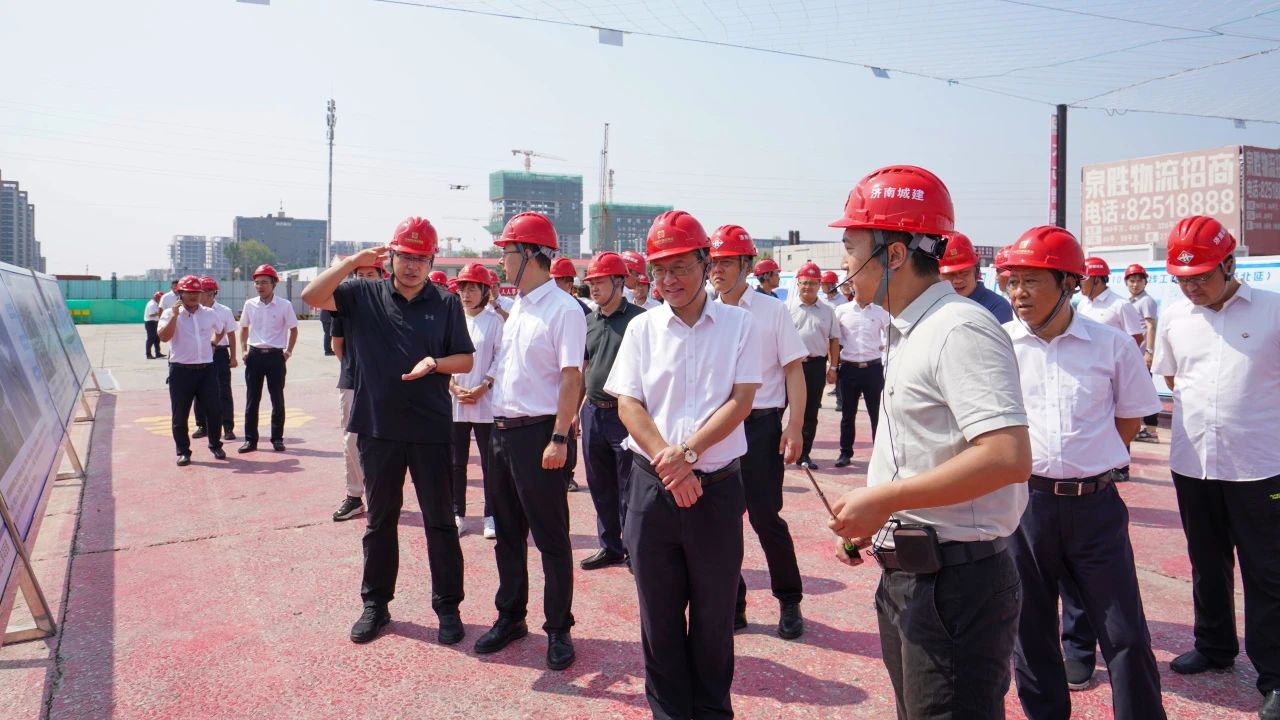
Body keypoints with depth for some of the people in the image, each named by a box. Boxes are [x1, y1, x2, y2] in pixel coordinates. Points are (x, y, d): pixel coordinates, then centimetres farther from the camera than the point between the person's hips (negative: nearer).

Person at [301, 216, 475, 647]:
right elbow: (311, 296, -8)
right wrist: (353, 262, -14)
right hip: (377, 428, 1)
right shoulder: (365, 295, 4)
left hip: (431, 429, -1)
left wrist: (435, 363, -17)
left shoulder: (446, 303, 2)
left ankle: (448, 607, 18)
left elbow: (466, 360, 3)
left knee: (440, 521, 6)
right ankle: (375, 604, 27)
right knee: (380, 519, 14)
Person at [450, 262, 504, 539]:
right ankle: (457, 514, 18)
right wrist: (455, 388, -7)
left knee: (490, 461, 2)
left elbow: (500, 358, -3)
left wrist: (482, 387, -12)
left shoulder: (494, 321, -1)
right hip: (454, 402, 3)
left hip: (486, 402, -3)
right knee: (456, 462, 7)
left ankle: (491, 516, 11)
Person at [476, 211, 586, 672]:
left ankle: (558, 629, 14)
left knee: (551, 538, 2)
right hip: (503, 428, 9)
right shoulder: (517, 309, 14)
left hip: (538, 432, -9)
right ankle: (510, 616, 31)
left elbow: (572, 377, -18)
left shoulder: (563, 309, -12)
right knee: (507, 533, 17)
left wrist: (559, 438, -22)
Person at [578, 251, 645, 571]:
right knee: (600, 486, 14)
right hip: (593, 412, 7)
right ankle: (610, 547, 27)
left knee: (629, 489, 1)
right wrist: (576, 409, 14)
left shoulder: (637, 319, -7)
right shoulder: (589, 321, 12)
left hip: (625, 413, -6)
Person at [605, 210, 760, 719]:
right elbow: (628, 405, -1)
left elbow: (741, 401, -6)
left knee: (714, 613, 10)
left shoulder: (737, 323, 1)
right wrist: (667, 464, -14)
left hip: (718, 486, -1)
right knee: (659, 613, 11)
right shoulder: (642, 328, 5)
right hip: (652, 485, 1)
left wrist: (688, 453, -17)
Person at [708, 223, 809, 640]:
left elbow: (794, 371, -3)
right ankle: (731, 605, 22)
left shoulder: (772, 311, -2)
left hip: (761, 424, -4)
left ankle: (789, 601, 19)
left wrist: (795, 428, -11)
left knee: (765, 516, -2)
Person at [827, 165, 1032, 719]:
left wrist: (882, 500, -24)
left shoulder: (959, 330, -19)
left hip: (955, 583, -10)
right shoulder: (907, 334, 12)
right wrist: (869, 522, 10)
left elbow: (1009, 457, -29)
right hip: (908, 575, 10)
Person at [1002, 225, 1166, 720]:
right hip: (1022, 499, 1)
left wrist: (1088, 458, 6)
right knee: (1030, 629, 13)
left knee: (1125, 634, 6)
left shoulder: (1111, 345, -2)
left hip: (1095, 504, 0)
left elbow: (1130, 416, 11)